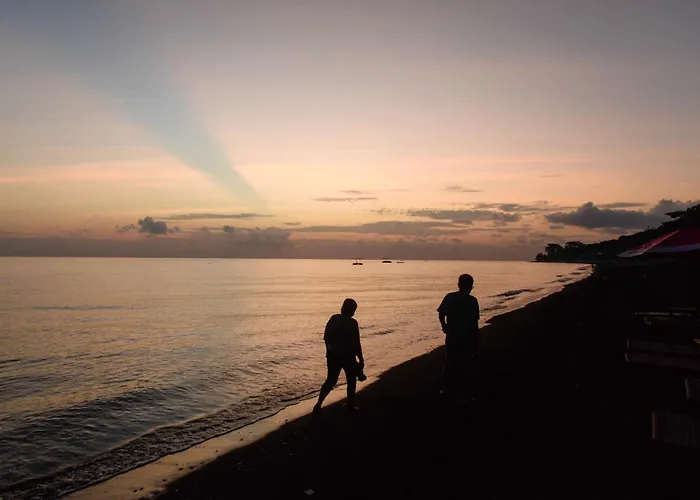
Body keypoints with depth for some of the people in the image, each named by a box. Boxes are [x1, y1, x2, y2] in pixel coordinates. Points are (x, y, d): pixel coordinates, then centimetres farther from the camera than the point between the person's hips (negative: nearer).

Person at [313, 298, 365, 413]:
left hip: (333, 355, 5)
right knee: (351, 380, 16)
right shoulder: (352, 323, -16)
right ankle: (350, 405, 23)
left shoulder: (333, 319, 0)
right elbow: (356, 343, -15)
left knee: (331, 380, 14)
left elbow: (326, 337, 6)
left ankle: (318, 405, 7)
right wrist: (361, 359, -7)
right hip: (347, 356, -5)